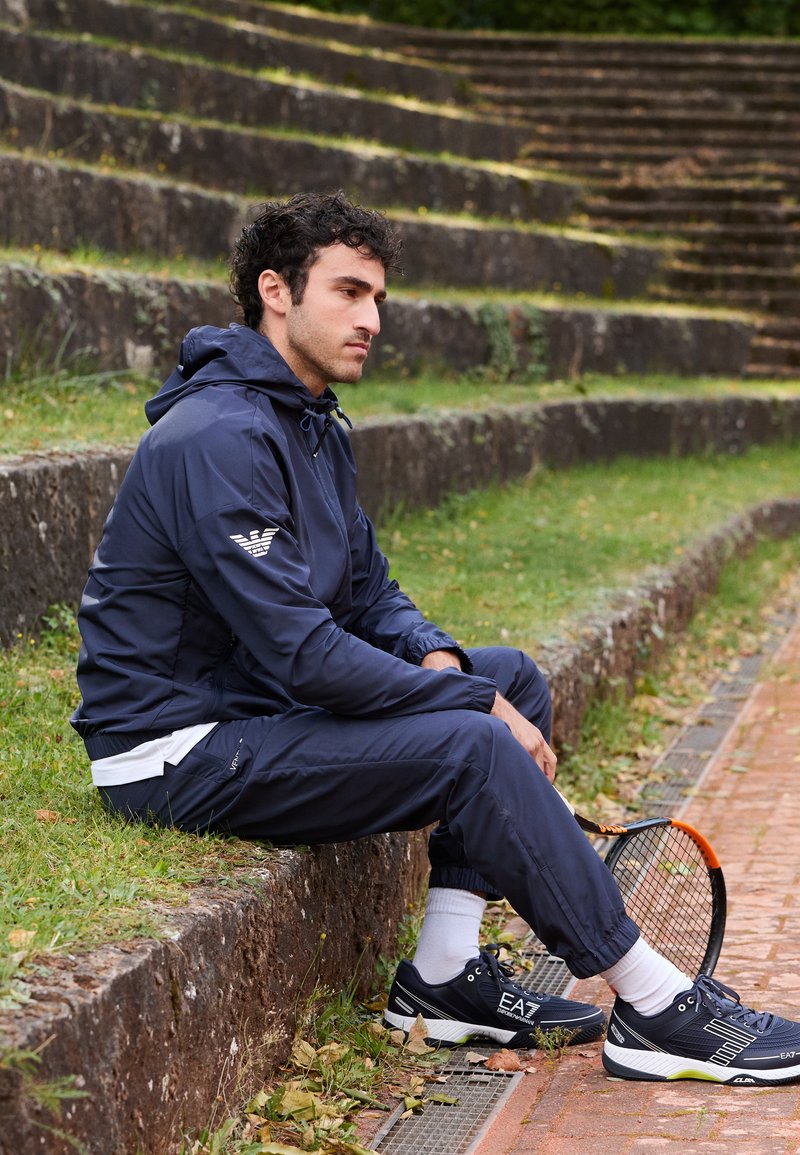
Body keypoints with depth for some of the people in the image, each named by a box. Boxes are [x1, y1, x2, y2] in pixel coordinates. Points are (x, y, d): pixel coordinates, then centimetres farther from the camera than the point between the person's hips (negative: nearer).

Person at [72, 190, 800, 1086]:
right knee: (475, 746, -23)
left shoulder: (311, 426, 12)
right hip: (179, 754, -10)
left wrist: (437, 655, -7)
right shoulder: (220, 439, -21)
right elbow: (303, 654, -26)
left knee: (511, 675, 7)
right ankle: (654, 1007, -12)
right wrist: (475, 701, -19)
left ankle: (445, 976, 1)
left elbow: (367, 592, 16)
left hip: (254, 704, 10)